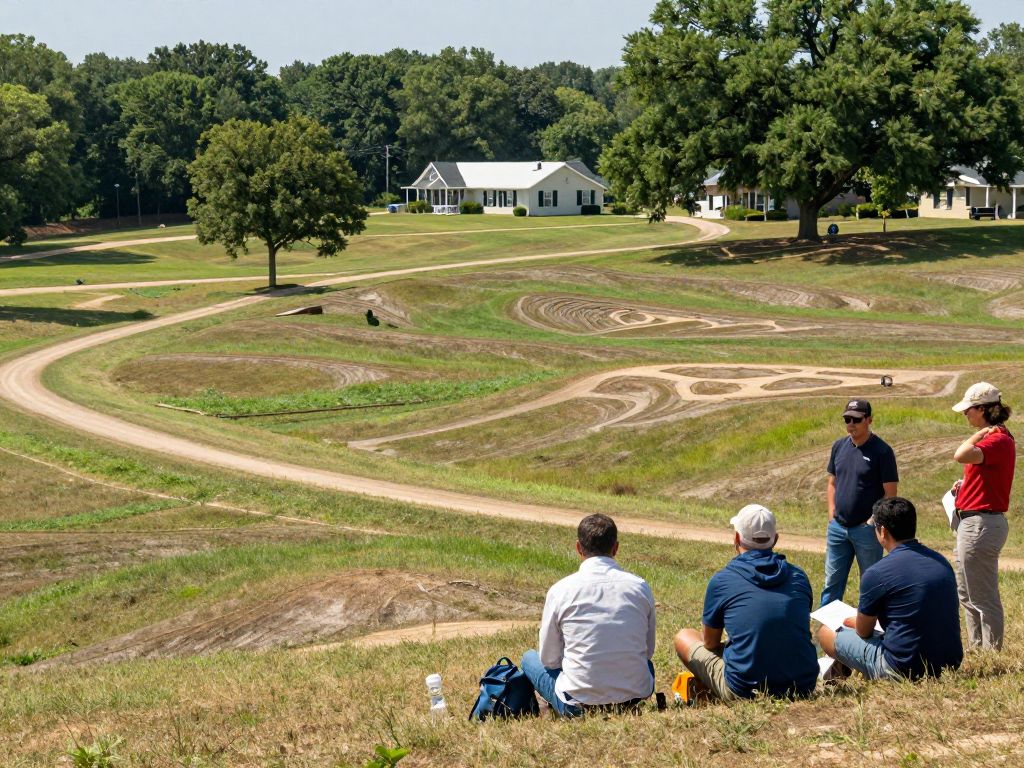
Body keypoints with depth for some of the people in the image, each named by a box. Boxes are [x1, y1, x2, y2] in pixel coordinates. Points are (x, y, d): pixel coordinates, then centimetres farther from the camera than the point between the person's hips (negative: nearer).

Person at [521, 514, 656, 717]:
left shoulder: (560, 590, -8)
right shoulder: (640, 587, -2)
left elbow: (549, 659, 1)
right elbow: (648, 651, 10)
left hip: (579, 703, -2)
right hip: (635, 696, 3)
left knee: (529, 658, 25)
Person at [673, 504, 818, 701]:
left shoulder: (721, 580, -4)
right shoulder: (799, 577, 5)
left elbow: (710, 643, 9)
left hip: (745, 691, -3)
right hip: (804, 688, 4)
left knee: (684, 637, 18)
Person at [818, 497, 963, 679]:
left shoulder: (876, 573, -13)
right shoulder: (942, 562, 7)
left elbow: (863, 632, 0)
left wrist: (853, 622, 25)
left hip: (904, 670, -7)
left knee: (826, 634, 11)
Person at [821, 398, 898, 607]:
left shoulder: (881, 451, -10)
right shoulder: (839, 446, 6)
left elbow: (890, 493, -10)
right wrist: (832, 513, 6)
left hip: (866, 528, -5)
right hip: (838, 527, 5)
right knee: (832, 582, 10)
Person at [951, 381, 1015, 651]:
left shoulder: (999, 440, -18)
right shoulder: (991, 437, 14)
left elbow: (961, 455, -36)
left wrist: (980, 434, -20)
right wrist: (965, 485, 12)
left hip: (981, 524, -11)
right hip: (971, 523, 11)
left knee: (984, 598, -4)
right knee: (966, 593, 20)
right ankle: (977, 650, 31)